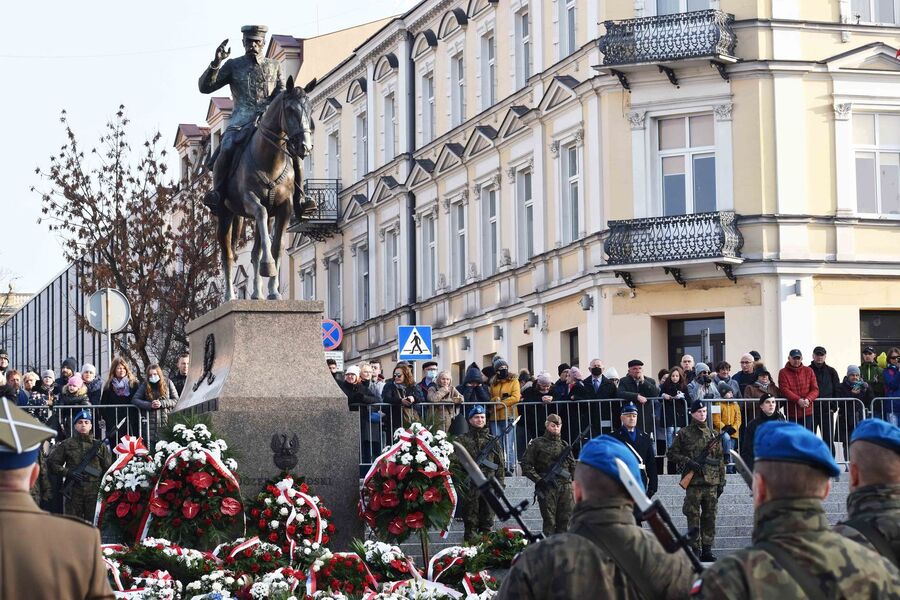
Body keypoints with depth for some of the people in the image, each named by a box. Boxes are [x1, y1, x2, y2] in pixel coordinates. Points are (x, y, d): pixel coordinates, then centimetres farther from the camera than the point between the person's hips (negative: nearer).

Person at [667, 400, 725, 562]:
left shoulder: (713, 434, 13)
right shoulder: (683, 433, 3)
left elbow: (720, 460, 14)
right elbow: (672, 454, 3)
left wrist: (721, 482, 9)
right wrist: (688, 462, -11)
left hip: (711, 482, 3)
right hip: (693, 482, -3)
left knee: (710, 517, 5)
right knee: (693, 517, -3)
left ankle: (707, 550, 11)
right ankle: (695, 550, 1)